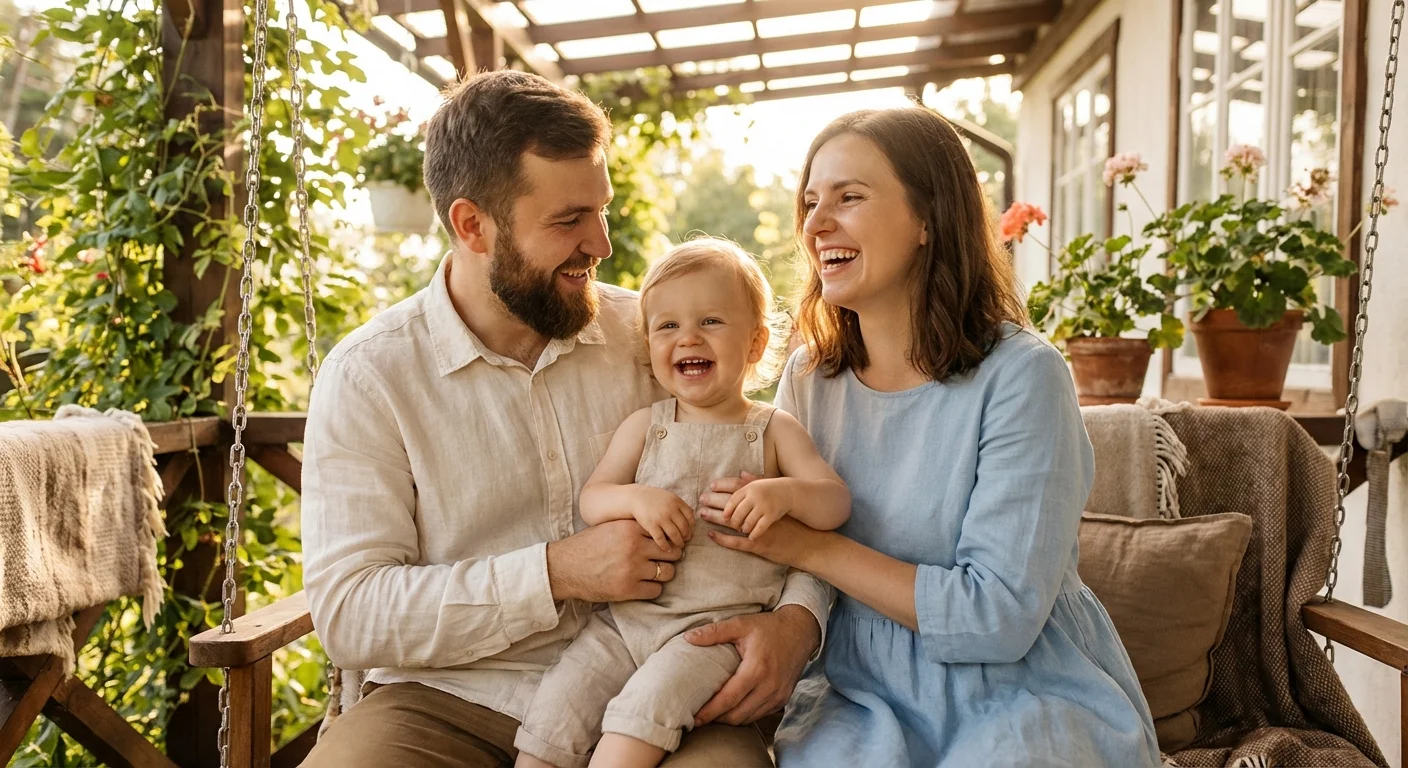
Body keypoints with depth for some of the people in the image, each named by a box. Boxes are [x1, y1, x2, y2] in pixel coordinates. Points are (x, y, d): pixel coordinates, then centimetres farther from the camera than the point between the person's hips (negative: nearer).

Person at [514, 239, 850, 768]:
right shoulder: (644, 426, 11)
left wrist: (785, 493, -22)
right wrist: (637, 498, -16)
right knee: (554, 713, -11)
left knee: (648, 702, -28)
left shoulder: (773, 431, 5)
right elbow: (590, 499, 6)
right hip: (626, 616, 3)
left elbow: (837, 503, -1)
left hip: (720, 625, -3)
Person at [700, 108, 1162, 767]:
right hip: (865, 698, 3)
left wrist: (810, 547, -19)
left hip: (1024, 697, -2)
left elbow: (999, 617, -18)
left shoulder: (1020, 376, -15)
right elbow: (780, 550, 8)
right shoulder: (808, 378, 1)